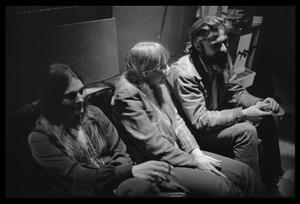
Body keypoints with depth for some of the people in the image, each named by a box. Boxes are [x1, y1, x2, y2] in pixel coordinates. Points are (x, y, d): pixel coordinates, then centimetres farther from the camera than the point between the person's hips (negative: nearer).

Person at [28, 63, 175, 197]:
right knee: (138, 186, -35)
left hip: (118, 182, 4)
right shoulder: (40, 138, -5)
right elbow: (77, 177, -14)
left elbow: (119, 152, 6)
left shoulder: (94, 113, 9)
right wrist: (130, 171, -24)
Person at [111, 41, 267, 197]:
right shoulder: (128, 96, -19)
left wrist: (196, 152, -4)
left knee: (245, 173, -2)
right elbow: (153, 145, -20)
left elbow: (176, 120, 8)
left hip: (177, 152, 8)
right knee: (223, 188, -22)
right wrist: (194, 161, -13)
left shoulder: (156, 84, 6)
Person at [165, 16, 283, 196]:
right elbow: (200, 120, -29)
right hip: (197, 132, -8)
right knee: (246, 131, -28)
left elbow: (236, 91, 3)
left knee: (268, 117, 3)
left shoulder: (221, 59, -6)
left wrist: (260, 103, -16)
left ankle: (270, 177, 20)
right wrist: (243, 114, -31)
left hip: (218, 117, 8)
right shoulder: (184, 73, -28)